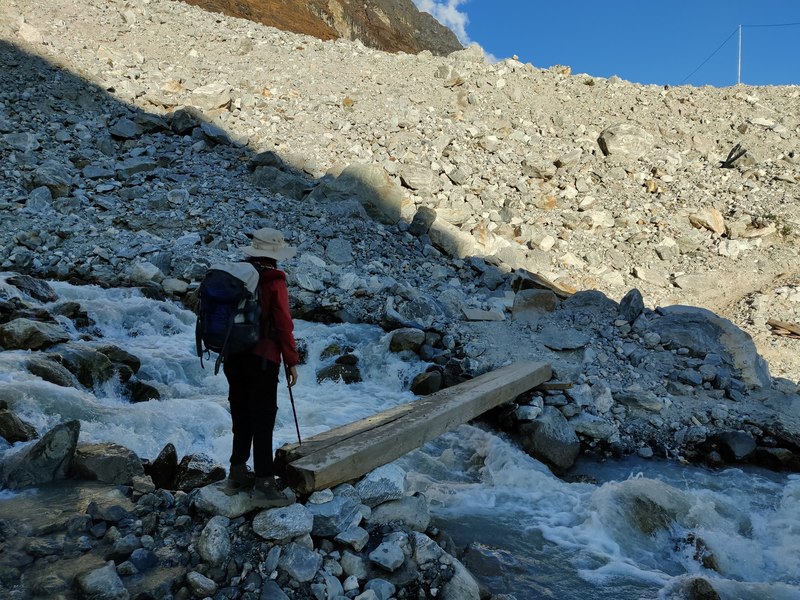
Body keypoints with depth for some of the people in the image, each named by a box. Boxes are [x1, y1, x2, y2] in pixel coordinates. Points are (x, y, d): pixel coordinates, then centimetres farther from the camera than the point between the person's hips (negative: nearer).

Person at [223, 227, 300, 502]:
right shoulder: (274, 282, -13)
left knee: (241, 416, 16)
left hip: (233, 357, 6)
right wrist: (291, 362, -6)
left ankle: (238, 474, 24)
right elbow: (284, 325, -14)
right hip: (262, 359, -6)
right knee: (263, 418, 2)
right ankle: (264, 478, 7)